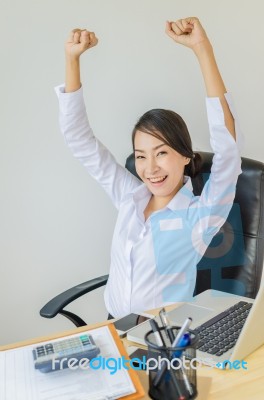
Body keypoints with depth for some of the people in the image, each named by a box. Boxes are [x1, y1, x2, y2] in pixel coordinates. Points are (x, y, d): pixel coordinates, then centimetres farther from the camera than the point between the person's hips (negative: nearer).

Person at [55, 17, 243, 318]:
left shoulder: (200, 216, -14)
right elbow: (79, 138, 1)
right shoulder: (130, 197, -2)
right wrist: (72, 58, -7)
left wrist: (201, 48, -33)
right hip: (115, 329, 2)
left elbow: (228, 149, -29)